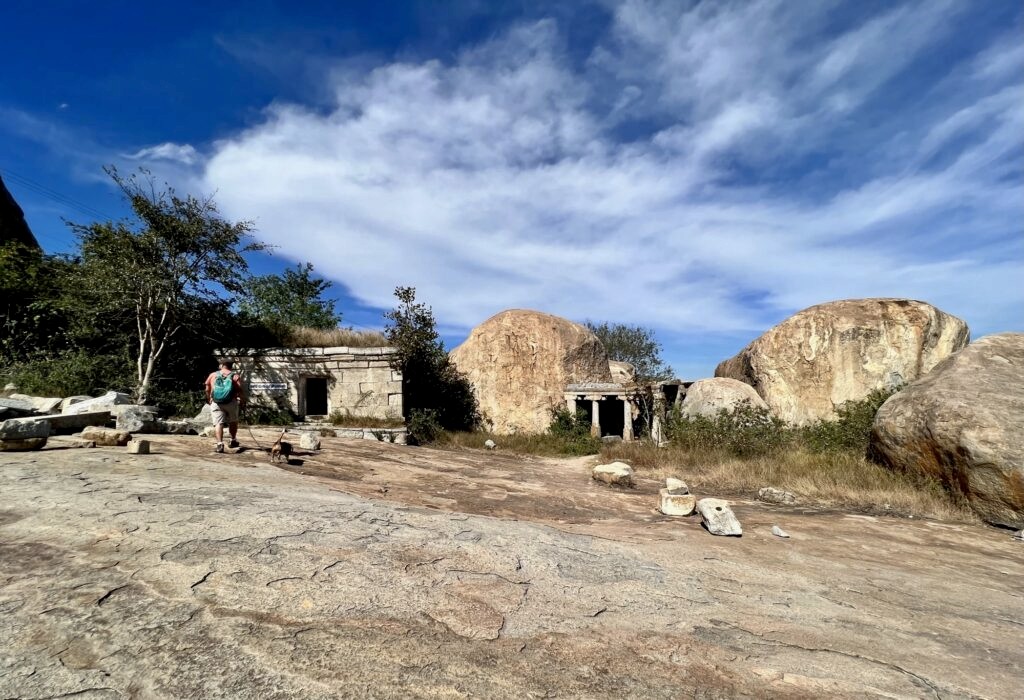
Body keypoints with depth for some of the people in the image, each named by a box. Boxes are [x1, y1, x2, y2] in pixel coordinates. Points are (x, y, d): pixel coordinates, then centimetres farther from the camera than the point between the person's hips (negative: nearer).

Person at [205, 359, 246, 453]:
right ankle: (233, 440, 27)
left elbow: (207, 389, 11)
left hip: (216, 403, 1)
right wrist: (243, 401, 3)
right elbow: (240, 390, -8)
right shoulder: (235, 376, 1)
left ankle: (220, 443, -16)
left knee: (219, 423, -2)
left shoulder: (213, 375, 9)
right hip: (231, 402, 0)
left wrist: (208, 399, 27)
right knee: (233, 421, 19)